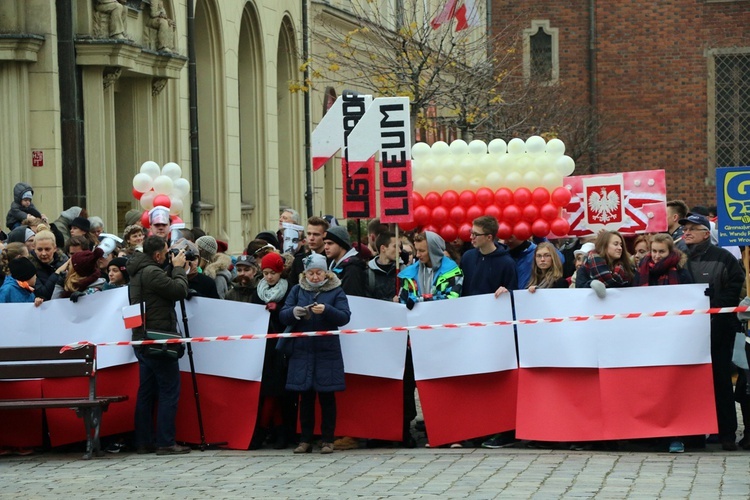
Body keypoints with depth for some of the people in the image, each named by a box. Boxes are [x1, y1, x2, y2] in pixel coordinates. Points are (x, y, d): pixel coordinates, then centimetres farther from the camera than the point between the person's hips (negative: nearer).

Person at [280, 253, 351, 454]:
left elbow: (345, 317, -8)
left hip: (327, 351, -2)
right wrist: (294, 312, -19)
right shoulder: (297, 290, 9)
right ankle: (305, 440, 11)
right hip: (302, 350, 2)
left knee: (327, 396, 2)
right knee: (305, 396, 5)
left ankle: (328, 440, 8)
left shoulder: (336, 291, 3)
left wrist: (326, 310, -25)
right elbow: (283, 316, 3)